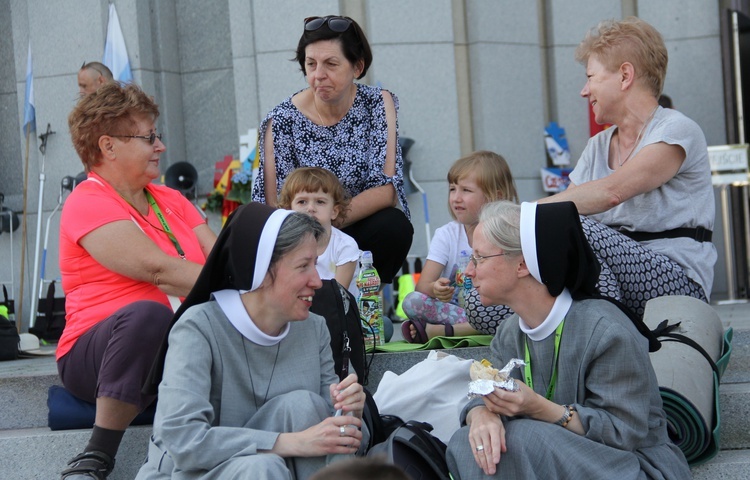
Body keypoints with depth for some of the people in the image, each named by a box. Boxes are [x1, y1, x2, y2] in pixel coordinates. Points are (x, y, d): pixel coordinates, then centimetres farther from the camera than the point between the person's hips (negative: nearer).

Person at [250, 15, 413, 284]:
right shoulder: (283, 121, -9)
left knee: (395, 226, -28)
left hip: (359, 233, 2)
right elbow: (277, 209, -8)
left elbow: (387, 189, -12)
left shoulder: (378, 104, -4)